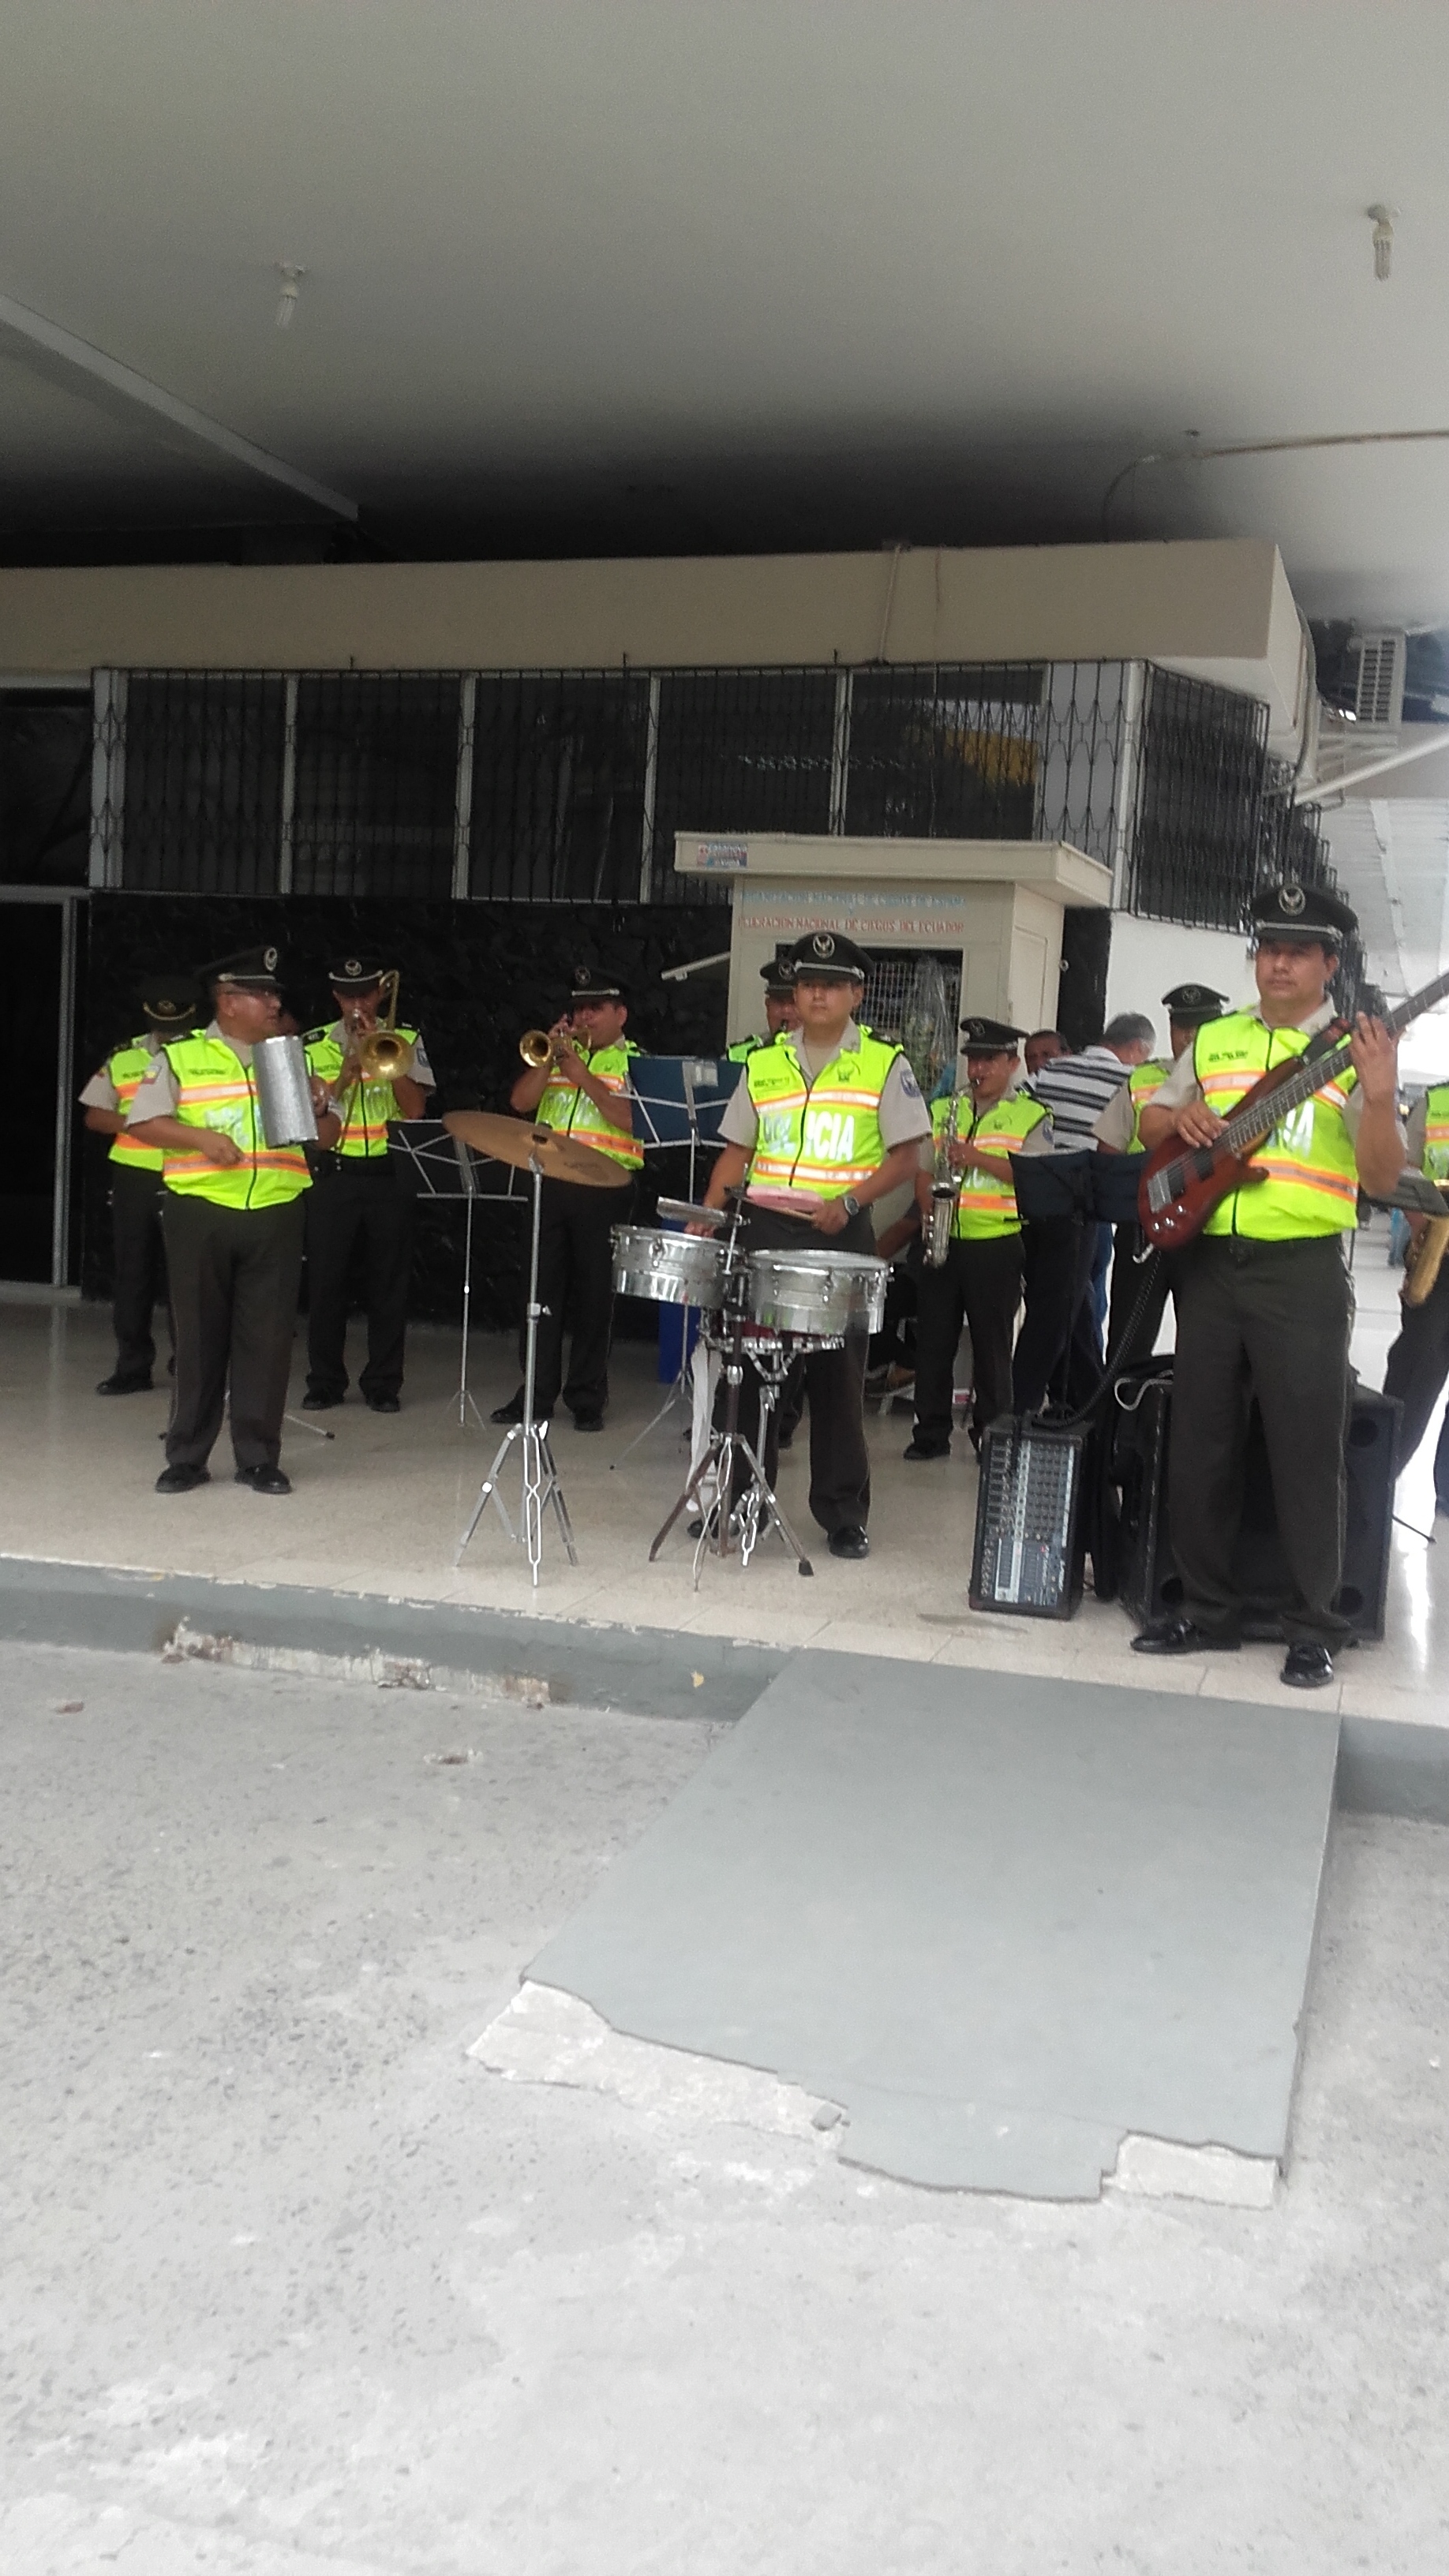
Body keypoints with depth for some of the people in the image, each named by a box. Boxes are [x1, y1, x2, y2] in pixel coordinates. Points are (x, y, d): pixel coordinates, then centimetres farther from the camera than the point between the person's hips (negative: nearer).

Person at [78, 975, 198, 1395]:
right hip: (134, 1177, 3)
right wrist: (133, 1122, -10)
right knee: (131, 1273, 6)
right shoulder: (123, 1057, 9)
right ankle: (133, 1365, 13)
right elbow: (94, 1116, 8)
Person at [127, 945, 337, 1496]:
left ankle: (258, 1457, 9)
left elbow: (327, 1135, 14)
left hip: (276, 1214, 2)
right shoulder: (179, 1057, 4)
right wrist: (201, 1137, -17)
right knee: (199, 1336, 4)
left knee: (267, 1337, 1)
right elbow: (141, 1121, -3)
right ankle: (186, 1456, 13)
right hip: (200, 1212, -2)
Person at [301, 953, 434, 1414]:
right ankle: (325, 1381, 13)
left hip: (389, 1173, 0)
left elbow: (415, 1109, -5)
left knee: (389, 1282, 3)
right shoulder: (316, 1045, 6)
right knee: (325, 1280, 2)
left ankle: (383, 1383, 12)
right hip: (333, 1174, 0)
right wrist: (350, 1065, -14)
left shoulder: (405, 1039, 5)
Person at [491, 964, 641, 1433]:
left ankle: (587, 1398, 10)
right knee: (543, 1289, 6)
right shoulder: (557, 1056, 16)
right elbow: (521, 1101, 5)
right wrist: (549, 1058, -6)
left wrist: (583, 1076, -16)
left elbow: (630, 1121, -14)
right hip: (550, 1184, 4)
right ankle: (536, 1393, 13)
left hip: (604, 1190, -4)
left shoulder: (634, 1064, 3)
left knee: (594, 1295, 2)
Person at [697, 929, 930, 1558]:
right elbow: (736, 1150, 12)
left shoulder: (883, 1064, 2)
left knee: (838, 1374, 2)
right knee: (750, 1364, 4)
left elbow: (905, 1156, -2)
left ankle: (843, 1513, 11)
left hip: (841, 1236, -2)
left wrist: (848, 1201, -16)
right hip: (764, 1227, 3)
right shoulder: (763, 1064, 10)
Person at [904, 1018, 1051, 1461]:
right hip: (942, 1241, 3)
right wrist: (928, 1210, -7)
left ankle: (990, 1436, 11)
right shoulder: (942, 1109, 14)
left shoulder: (1031, 1116, 3)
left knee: (992, 1343, 2)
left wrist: (979, 1158, -20)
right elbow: (922, 1169, 12)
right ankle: (931, 1433, 13)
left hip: (997, 1245, -3)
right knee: (933, 1338, 4)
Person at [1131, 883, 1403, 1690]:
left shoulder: (1354, 1050, -1)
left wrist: (1380, 1097, -26)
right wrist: (1182, 1117, -3)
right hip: (1210, 1260, 5)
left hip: (1303, 1269, -4)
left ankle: (1316, 1629, 9)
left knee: (1307, 1452, -2)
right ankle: (1210, 1609, 22)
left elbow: (1382, 1179, -8)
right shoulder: (1213, 1040, 12)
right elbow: (1150, 1124, 19)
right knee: (1200, 1445, 9)